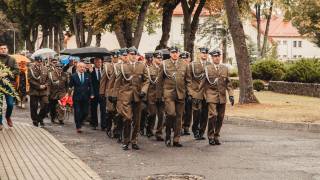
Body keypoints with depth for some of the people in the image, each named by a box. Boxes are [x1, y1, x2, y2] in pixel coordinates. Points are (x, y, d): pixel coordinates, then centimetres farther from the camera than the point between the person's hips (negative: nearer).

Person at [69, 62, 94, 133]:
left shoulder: (87, 75, 7)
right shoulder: (73, 76, -1)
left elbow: (90, 86, 8)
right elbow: (70, 86, 2)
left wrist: (91, 94, -1)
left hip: (85, 97, 3)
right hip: (77, 97, -2)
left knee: (85, 112, 4)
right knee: (77, 113, 0)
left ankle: (80, 122, 30)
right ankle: (78, 127, 9)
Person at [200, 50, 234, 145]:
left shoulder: (225, 68, 13)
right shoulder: (207, 68, 4)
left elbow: (228, 83, 13)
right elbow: (203, 83, 5)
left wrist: (231, 95, 3)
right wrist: (204, 95, 0)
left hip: (222, 97, 3)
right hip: (211, 96, -3)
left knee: (220, 118, 3)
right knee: (213, 116, -14)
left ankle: (216, 136, 15)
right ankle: (211, 137, -3)